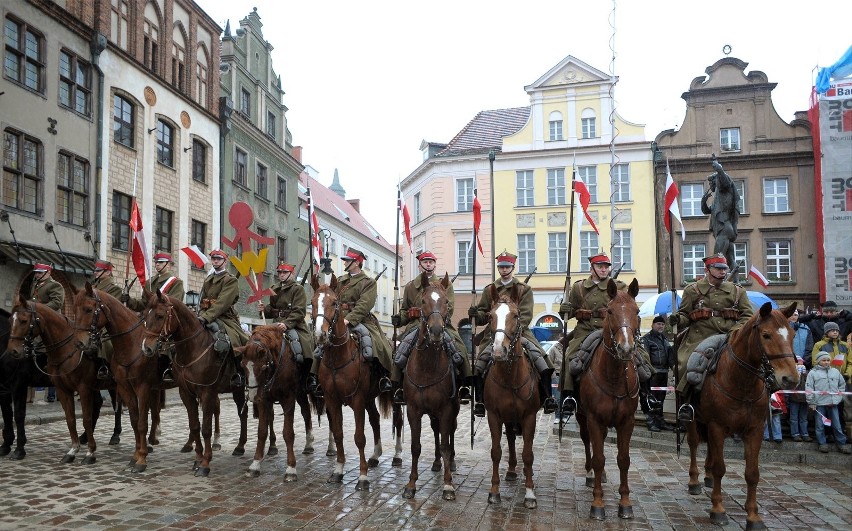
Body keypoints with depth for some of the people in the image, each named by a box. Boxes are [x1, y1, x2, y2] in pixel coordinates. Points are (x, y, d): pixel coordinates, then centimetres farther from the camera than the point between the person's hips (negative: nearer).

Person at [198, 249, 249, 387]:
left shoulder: (231, 280, -2)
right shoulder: (208, 280, 22)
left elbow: (222, 303, -14)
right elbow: (202, 302, 18)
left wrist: (206, 317, -24)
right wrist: (201, 315, -3)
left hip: (224, 318, -8)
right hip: (206, 318, 8)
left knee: (222, 345, -30)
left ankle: (239, 374, -15)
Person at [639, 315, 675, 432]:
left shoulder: (665, 339, 21)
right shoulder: (646, 339, -5)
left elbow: (670, 355, 28)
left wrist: (673, 365, 14)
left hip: (663, 372, 8)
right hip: (652, 372, -8)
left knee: (660, 397, 15)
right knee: (650, 398, -10)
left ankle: (659, 419, 23)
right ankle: (650, 421, -6)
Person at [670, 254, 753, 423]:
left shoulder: (737, 291, 14)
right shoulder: (692, 290, 10)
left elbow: (748, 315, 10)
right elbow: (685, 314, 14)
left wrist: (736, 330, -9)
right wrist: (678, 319, -11)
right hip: (699, 338, -2)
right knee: (685, 363, -25)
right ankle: (688, 402, -7)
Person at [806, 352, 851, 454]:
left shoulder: (835, 372, 11)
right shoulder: (813, 373, -1)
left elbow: (842, 384, 23)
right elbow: (809, 388, -3)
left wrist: (839, 396, 10)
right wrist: (811, 403, -7)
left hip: (833, 403, 3)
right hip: (819, 403, -3)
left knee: (836, 425, 7)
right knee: (820, 425, 3)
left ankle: (841, 443, 16)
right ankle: (822, 443, 13)